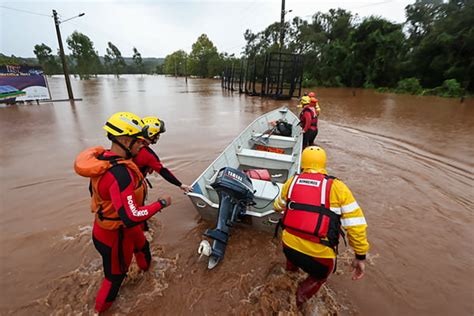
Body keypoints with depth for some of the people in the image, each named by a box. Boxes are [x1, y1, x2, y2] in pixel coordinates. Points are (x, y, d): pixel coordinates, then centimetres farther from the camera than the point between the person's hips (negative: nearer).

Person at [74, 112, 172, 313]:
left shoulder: (102, 158, -9)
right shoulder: (121, 174, -39)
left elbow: (94, 190, 6)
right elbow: (132, 218, -39)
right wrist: (161, 203, -27)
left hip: (106, 225, 9)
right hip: (116, 235, -9)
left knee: (141, 245, 34)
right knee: (115, 275, 20)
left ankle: (146, 268, 65)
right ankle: (100, 309, 48)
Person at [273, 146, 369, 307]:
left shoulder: (291, 181, 0)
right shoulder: (337, 187, -7)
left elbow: (278, 207, 17)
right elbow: (356, 225, -7)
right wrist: (360, 256, 6)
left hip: (288, 247, 3)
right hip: (319, 257, -2)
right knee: (319, 276, 33)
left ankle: (291, 267, 58)